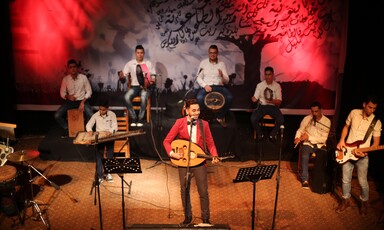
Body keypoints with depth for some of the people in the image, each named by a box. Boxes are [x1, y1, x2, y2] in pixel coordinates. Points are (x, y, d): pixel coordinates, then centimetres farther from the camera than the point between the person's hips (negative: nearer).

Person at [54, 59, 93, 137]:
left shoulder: (83, 77, -10)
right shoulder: (65, 79, -4)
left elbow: (89, 91, -5)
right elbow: (62, 93, 4)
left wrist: (83, 102, -16)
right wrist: (67, 96, -19)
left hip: (82, 100, -2)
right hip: (70, 101, 2)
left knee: (91, 116, -29)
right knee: (57, 115, -17)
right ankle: (67, 129, 10)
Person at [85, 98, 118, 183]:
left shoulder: (112, 114, -5)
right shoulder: (95, 115, -1)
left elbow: (115, 127, -9)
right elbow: (88, 124, 1)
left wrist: (110, 131, -30)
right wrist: (90, 130, -21)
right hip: (99, 136, 1)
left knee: (110, 154, -6)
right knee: (99, 155, -7)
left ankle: (108, 173, 10)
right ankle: (100, 176, -3)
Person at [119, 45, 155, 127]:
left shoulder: (148, 63, 6)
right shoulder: (130, 64, 6)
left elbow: (153, 76, 7)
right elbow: (124, 76, 3)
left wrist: (151, 82, -15)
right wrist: (121, 76, -20)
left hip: (145, 87, -1)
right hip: (134, 86, 1)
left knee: (143, 98, -36)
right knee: (126, 97, -31)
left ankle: (140, 119, -18)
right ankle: (133, 118, -15)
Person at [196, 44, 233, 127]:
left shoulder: (221, 64, 9)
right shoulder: (203, 63, 7)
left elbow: (227, 81, 5)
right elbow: (198, 78, 4)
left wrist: (222, 76, -18)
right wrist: (205, 85, -15)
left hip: (219, 86, 1)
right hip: (206, 86, -1)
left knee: (229, 98, -28)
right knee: (199, 98, -35)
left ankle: (220, 117, -3)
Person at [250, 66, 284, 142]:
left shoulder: (277, 86, -2)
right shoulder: (260, 85, -1)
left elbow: (279, 101, -3)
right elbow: (255, 98, -3)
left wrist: (271, 101, -24)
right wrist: (253, 99, -28)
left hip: (273, 106, 0)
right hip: (262, 106, 0)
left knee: (281, 120, -28)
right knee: (253, 118, -27)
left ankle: (273, 134, 2)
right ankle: (260, 134, 2)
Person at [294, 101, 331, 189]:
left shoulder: (327, 121, -4)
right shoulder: (306, 118, 1)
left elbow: (324, 139, -11)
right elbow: (300, 130, 8)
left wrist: (309, 137, -19)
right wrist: (297, 137, -15)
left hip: (320, 145, 0)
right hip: (308, 143, 1)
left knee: (322, 158, -30)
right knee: (304, 156, -30)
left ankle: (318, 179, -6)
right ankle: (305, 179, -15)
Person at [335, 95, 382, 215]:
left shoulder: (376, 122, -7)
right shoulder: (354, 113, -1)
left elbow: (376, 143, -4)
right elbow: (346, 127, 13)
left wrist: (364, 151, -20)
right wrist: (341, 141, -1)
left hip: (362, 156, -2)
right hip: (346, 152, 2)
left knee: (362, 182, 3)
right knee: (346, 180, 9)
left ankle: (364, 202, 29)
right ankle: (345, 201, 28)